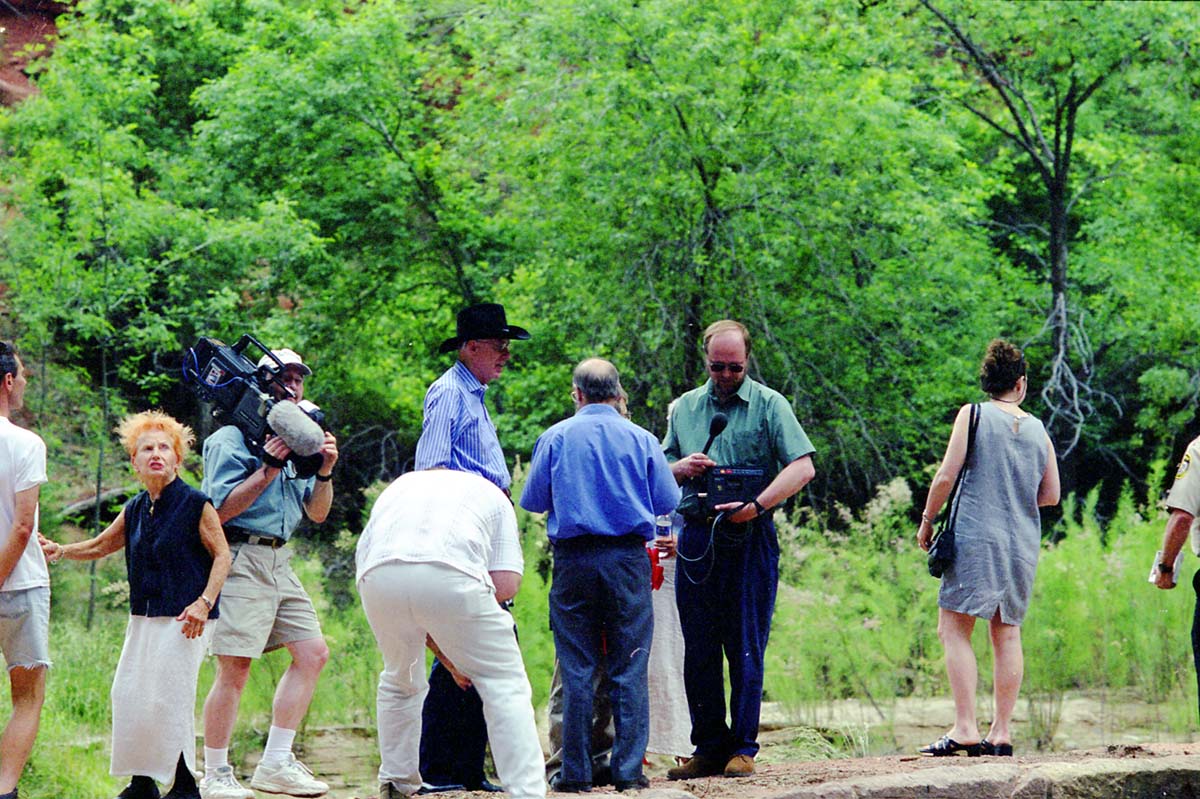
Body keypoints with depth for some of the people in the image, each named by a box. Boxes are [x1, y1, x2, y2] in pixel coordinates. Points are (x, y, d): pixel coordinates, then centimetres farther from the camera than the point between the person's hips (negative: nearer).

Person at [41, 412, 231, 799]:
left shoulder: (195, 504, -8)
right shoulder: (134, 510, 9)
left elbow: (222, 556, -8)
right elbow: (101, 546, 21)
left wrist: (204, 603, -18)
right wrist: (61, 551, 4)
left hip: (184, 618, -7)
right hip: (144, 618, 7)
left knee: (170, 698, -10)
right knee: (128, 694, 4)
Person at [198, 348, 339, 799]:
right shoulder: (230, 440, -6)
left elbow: (317, 513, 17)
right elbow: (219, 510, -14)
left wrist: (324, 472, -1)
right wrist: (268, 469, -19)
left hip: (279, 562, 9)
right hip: (240, 560, -9)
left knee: (312, 652, 4)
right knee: (234, 667, -11)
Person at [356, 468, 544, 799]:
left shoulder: (399, 485, 40)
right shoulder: (492, 495, 32)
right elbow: (507, 582, 15)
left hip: (378, 575, 3)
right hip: (451, 574, -3)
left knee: (399, 683, 28)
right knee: (505, 686, 7)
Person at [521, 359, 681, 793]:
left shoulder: (555, 438, 1)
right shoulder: (641, 439, 3)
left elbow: (532, 501, 5)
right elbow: (668, 502, 5)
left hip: (574, 559, 0)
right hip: (628, 558, 0)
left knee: (576, 670, 3)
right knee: (629, 670, 3)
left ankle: (576, 771, 1)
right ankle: (628, 769, 0)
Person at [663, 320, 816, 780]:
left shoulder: (769, 405, 1)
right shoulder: (684, 409, 15)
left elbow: (802, 468, -8)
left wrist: (756, 505, -18)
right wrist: (680, 467, -2)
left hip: (749, 539, -4)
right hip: (695, 536, 4)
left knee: (746, 648, -3)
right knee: (698, 651, 3)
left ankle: (742, 748, 1)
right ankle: (709, 747, 10)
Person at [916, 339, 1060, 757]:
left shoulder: (973, 415, -2)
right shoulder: (1037, 430, 10)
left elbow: (946, 475, -7)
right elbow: (1051, 495, 13)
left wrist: (927, 520, 5)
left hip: (975, 535, -4)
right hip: (1022, 544, 4)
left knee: (954, 629, -4)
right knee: (1007, 633, 8)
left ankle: (965, 729, -15)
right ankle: (1001, 731, 5)